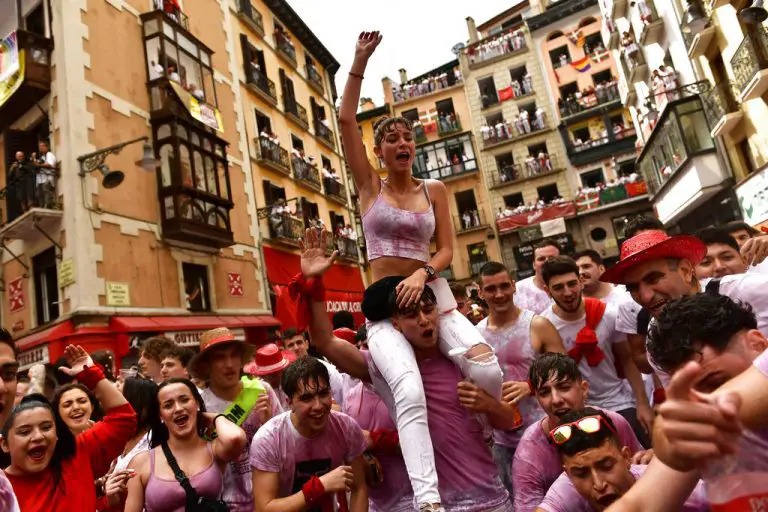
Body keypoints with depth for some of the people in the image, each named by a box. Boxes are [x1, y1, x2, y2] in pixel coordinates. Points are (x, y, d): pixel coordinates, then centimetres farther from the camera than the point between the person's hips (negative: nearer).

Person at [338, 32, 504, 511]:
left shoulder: (435, 190, 10)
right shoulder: (370, 185, 7)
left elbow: (448, 250, 4)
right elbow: (346, 119, 0)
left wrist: (423, 273, -17)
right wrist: (361, 60, 2)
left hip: (433, 292, 2)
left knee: (488, 370, -21)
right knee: (411, 394, -28)